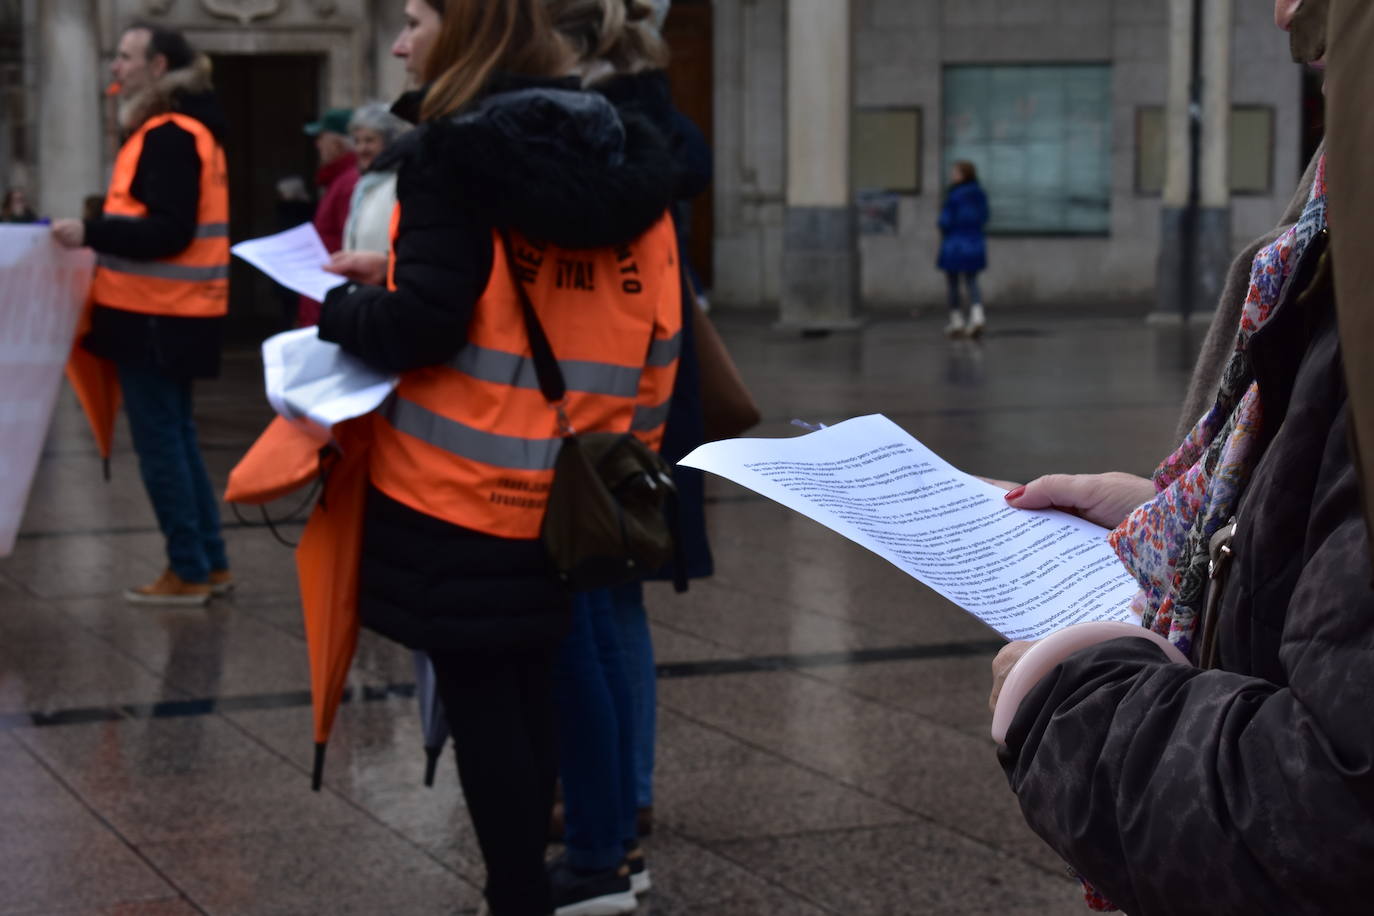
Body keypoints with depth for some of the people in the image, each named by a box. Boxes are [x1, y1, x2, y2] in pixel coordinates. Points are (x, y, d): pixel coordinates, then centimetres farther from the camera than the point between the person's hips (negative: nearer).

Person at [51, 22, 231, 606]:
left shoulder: (168, 136, -16)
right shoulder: (183, 130, 16)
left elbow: (170, 231, -23)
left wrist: (91, 234, -26)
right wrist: (101, 237, 13)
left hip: (157, 314, -10)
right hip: (168, 311, 10)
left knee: (159, 444, -4)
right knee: (176, 440, 14)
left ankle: (188, 573, 2)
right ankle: (210, 564, 19)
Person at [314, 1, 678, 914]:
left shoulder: (454, 155, -12)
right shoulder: (632, 160, 7)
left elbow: (423, 328, -18)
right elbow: (658, 336, 9)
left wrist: (344, 309, 1)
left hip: (457, 486, -6)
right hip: (566, 490, 6)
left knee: (478, 697, 2)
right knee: (531, 687, 16)